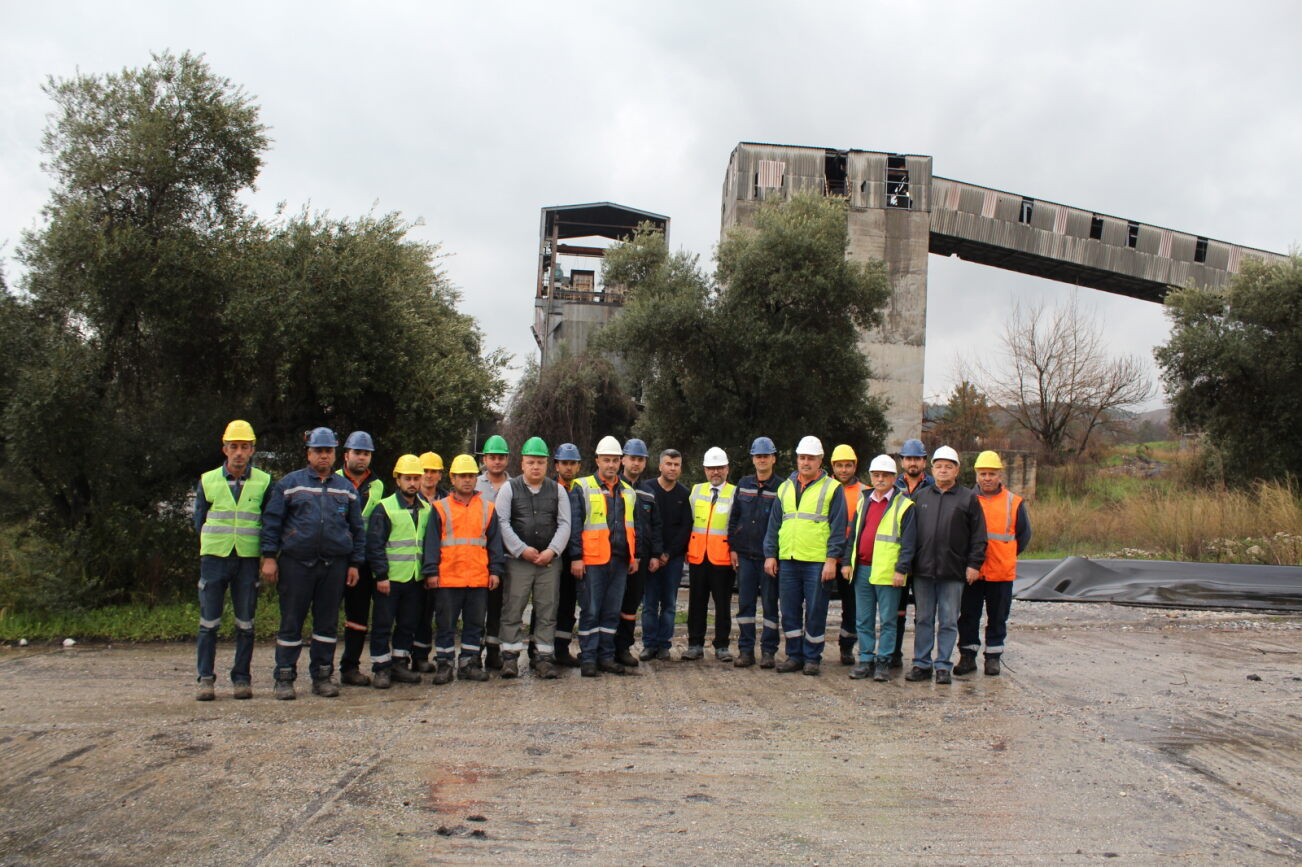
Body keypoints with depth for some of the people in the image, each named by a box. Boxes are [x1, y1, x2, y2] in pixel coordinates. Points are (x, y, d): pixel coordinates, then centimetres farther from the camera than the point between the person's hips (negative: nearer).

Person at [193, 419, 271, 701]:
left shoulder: (264, 482, 2)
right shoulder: (207, 481, 4)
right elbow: (199, 521, 13)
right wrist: (220, 537, 5)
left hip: (248, 559, 0)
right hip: (214, 557, 0)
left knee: (245, 623, 4)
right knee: (209, 622, 1)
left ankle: (241, 678, 14)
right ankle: (206, 679, 10)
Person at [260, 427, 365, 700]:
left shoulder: (346, 488, 13)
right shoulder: (289, 484, 5)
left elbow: (357, 529, 14)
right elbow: (271, 521, 2)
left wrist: (355, 564, 8)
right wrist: (269, 557, -6)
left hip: (334, 566, 2)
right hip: (296, 564, -2)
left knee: (327, 623, 7)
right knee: (291, 623, 1)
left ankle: (323, 676, 16)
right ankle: (284, 678, 10)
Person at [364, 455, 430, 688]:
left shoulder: (427, 509, 10)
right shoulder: (385, 508, -5)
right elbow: (374, 545, -8)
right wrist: (381, 576, -14)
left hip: (416, 579, 5)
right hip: (389, 579, -5)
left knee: (409, 623, 11)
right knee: (383, 624, 1)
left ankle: (400, 664, 22)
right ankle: (381, 668, 10)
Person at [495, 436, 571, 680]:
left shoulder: (557, 490, 11)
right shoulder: (509, 489, 5)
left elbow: (564, 524, 6)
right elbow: (502, 523, -2)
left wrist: (552, 551, -8)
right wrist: (522, 550, -10)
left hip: (550, 561, 2)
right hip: (517, 560, -2)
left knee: (547, 612, 3)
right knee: (512, 610, -2)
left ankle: (545, 658, 9)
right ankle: (510, 657, 6)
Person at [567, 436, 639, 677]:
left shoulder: (628, 492, 15)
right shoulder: (582, 488, -1)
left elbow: (634, 527, 21)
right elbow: (574, 525, -5)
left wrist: (635, 556, 14)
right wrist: (576, 557, -11)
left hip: (620, 561, 5)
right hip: (592, 560, -5)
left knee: (612, 612, 10)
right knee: (590, 611, -1)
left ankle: (606, 656, 19)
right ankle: (588, 659, 6)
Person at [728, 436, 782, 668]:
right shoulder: (743, 484, 10)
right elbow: (734, 518, 13)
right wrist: (733, 547, 6)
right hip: (745, 554, 3)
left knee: (770, 603, 3)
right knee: (745, 603, 5)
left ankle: (768, 651, 11)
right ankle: (745, 649, 12)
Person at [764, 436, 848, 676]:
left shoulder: (832, 488, 1)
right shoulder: (785, 487, 15)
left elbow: (838, 528, -3)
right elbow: (774, 524, 17)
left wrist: (832, 559, -10)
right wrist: (770, 554, 9)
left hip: (817, 562, -4)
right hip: (787, 560, 4)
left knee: (815, 612, 2)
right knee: (789, 611, 8)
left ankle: (812, 658, 13)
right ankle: (794, 656, 19)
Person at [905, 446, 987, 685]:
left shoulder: (968, 499, 3)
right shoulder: (919, 496, 11)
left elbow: (978, 535, 2)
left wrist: (974, 564, -5)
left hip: (952, 571, -2)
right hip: (922, 569, 3)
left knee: (948, 621, 3)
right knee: (923, 619, 8)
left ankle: (943, 666, 11)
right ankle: (922, 664, 16)